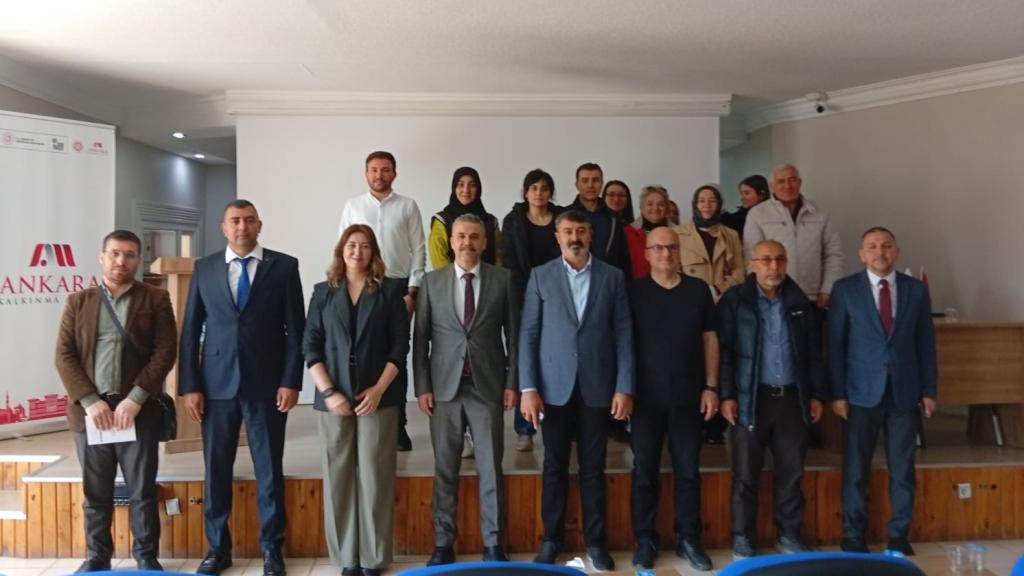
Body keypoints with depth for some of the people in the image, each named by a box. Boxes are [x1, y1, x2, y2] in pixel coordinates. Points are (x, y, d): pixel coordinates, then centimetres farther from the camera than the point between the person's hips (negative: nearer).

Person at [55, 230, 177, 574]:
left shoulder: (156, 299, 3)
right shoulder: (78, 302, 10)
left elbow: (165, 351, -5)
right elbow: (64, 356, 3)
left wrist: (135, 398, -13)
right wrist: (90, 401, -9)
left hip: (138, 411, -2)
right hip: (89, 411, 2)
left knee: (143, 492, 5)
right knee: (95, 494, 11)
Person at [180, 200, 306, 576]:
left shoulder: (284, 266, 0)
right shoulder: (204, 268, 7)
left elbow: (296, 329, -1)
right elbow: (190, 331, 6)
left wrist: (290, 382, -8)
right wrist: (190, 386, -1)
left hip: (267, 385, -2)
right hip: (216, 384, 2)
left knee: (269, 469, 6)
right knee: (216, 469, 9)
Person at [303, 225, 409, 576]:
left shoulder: (389, 291, 5)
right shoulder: (324, 292, 8)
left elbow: (400, 344, 0)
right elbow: (310, 346, 3)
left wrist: (379, 389, -10)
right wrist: (329, 392, -8)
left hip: (378, 397, -1)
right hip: (333, 398, 2)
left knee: (374, 477, 1)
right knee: (338, 478, 5)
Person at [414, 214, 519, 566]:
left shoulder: (503, 280, 2)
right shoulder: (432, 282, 4)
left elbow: (514, 334, 4)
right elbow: (421, 338, 4)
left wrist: (512, 382, -1)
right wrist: (422, 387, -2)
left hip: (488, 386, -1)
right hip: (444, 387, 1)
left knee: (491, 469, 5)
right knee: (445, 470, 8)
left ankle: (493, 544, 18)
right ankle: (443, 543, 20)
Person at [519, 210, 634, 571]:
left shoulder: (612, 277, 3)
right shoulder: (540, 276, 2)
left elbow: (623, 334, 1)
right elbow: (528, 334, -1)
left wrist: (625, 387, -5)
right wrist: (528, 388, -8)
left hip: (597, 387, 0)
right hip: (555, 387, 0)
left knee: (593, 468, 10)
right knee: (555, 468, 9)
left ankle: (595, 540, 23)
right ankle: (551, 539, 24)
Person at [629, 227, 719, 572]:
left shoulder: (698, 290, 4)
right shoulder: (634, 292, -1)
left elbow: (710, 339, 7)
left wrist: (711, 387, 2)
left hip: (688, 395, 2)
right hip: (646, 396, -1)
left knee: (688, 470, 8)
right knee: (644, 471, 5)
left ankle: (689, 540, 22)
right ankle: (645, 541, 17)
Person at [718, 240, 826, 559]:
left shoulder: (800, 302, 9)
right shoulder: (735, 299, -3)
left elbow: (814, 352, 12)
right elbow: (724, 351, -5)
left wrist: (816, 394, 8)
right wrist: (726, 395, -10)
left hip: (793, 397, 3)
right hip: (751, 398, -3)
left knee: (791, 474, 11)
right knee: (746, 475, 4)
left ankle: (789, 536, 26)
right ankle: (743, 539, 17)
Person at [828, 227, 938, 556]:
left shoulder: (916, 289, 6)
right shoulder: (845, 290, -1)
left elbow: (926, 344, 7)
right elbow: (835, 345, -3)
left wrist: (929, 390, 3)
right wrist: (837, 394, -8)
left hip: (905, 392, 2)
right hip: (862, 393, -2)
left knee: (902, 470, 8)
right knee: (856, 470, 5)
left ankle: (899, 537, 22)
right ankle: (853, 538, 17)